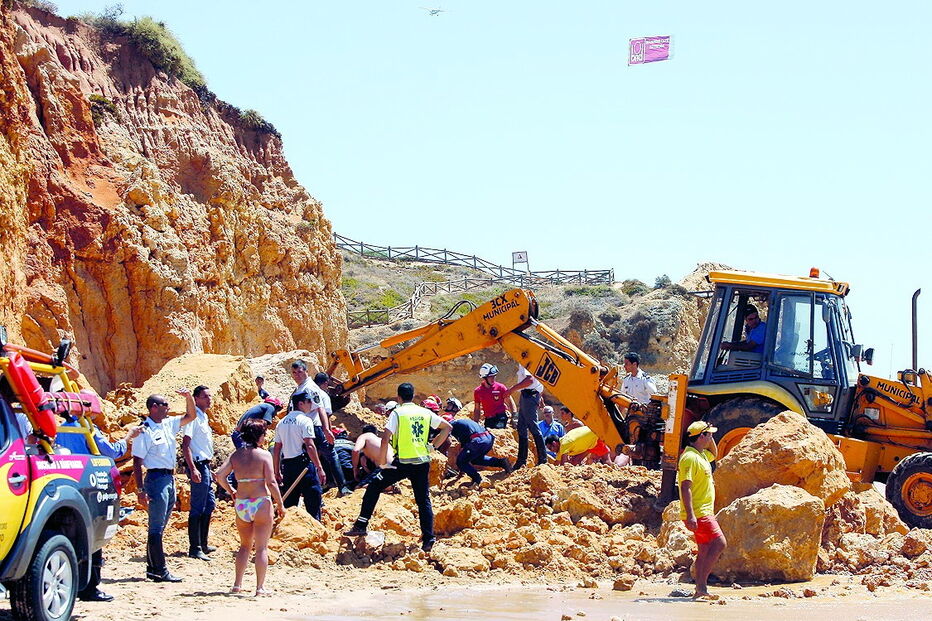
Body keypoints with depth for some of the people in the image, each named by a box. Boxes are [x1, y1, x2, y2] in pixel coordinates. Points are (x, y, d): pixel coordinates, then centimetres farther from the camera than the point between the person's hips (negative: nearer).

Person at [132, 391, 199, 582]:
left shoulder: (168, 424, 12)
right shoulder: (145, 431, -11)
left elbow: (190, 416, 24)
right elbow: (137, 462, -12)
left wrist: (189, 398, 6)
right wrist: (141, 491, -16)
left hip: (170, 479, 9)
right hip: (156, 479, -9)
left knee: (159, 527, 12)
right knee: (156, 527, -6)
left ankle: (152, 569, 17)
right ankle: (160, 570, -5)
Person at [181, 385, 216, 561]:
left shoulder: (203, 417, 16)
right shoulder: (194, 418, -13)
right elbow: (185, 445, -21)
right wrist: (193, 469, -27)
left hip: (205, 466, 10)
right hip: (198, 466, -10)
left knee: (209, 504, 16)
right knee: (197, 509, -7)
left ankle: (202, 544, 26)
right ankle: (195, 549, -5)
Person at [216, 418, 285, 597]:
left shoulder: (236, 455, 4)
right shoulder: (264, 454, -8)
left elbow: (220, 475, -3)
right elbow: (271, 482, -13)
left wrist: (231, 492, 13)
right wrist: (280, 504, -4)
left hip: (241, 503, 4)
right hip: (261, 503, -4)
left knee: (244, 546, 20)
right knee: (262, 547, 2)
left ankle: (237, 584, 19)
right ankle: (260, 587, 0)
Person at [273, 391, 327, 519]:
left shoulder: (282, 422, 15)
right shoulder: (305, 420, -6)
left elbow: (276, 450, 15)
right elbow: (310, 446, -16)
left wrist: (277, 472, 20)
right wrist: (320, 468, -16)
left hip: (287, 465, 7)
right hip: (304, 464, -7)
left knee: (289, 503, 12)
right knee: (313, 499, -5)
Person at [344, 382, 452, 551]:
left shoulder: (397, 413, -4)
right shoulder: (426, 413, 9)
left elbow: (385, 439, -13)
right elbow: (447, 427, 16)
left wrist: (382, 461, -3)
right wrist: (433, 446, 17)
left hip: (402, 463, -4)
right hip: (422, 463, 4)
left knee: (374, 487, 11)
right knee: (424, 500, 11)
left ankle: (361, 525, 8)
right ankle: (428, 539, 2)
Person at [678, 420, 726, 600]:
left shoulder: (701, 455, 14)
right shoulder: (690, 457, -16)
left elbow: (714, 454, 39)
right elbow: (685, 487, -23)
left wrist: (710, 438, 20)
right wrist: (690, 516, -30)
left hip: (703, 512, 10)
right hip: (698, 513, -10)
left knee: (705, 549, 10)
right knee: (719, 543, -15)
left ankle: (700, 588, 12)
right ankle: (702, 583, -15)